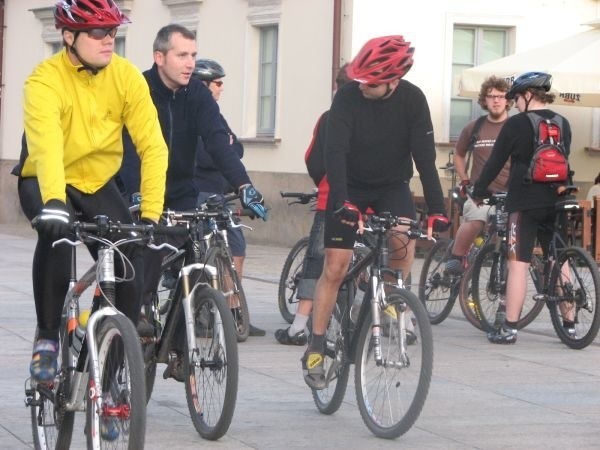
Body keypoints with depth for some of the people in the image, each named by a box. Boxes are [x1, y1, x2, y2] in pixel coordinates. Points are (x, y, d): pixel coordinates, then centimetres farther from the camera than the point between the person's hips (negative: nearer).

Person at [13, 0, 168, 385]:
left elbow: (153, 146, -18)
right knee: (57, 234, -34)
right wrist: (54, 202, -57)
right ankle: (47, 338, -17)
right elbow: (46, 145, -41)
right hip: (45, 183, -4)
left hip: (98, 183, 4)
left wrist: (151, 213, -27)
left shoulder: (127, 77, -14)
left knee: (130, 258, -13)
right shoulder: (46, 80, -25)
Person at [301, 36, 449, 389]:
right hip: (351, 187, -1)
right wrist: (342, 202, -42)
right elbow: (335, 152, -29)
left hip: (392, 185, 1)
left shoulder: (412, 100, -18)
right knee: (335, 267, -6)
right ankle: (316, 350, 5)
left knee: (404, 239, -28)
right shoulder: (347, 97, -22)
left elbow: (425, 156, -19)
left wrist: (437, 209, -26)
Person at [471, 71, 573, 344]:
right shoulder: (563, 124, 9)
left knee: (518, 264, -5)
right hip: (555, 202, 5)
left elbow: (495, 162, -3)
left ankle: (509, 328, -6)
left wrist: (477, 192, 8)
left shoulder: (516, 124, -6)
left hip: (524, 202, -5)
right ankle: (569, 325, 12)